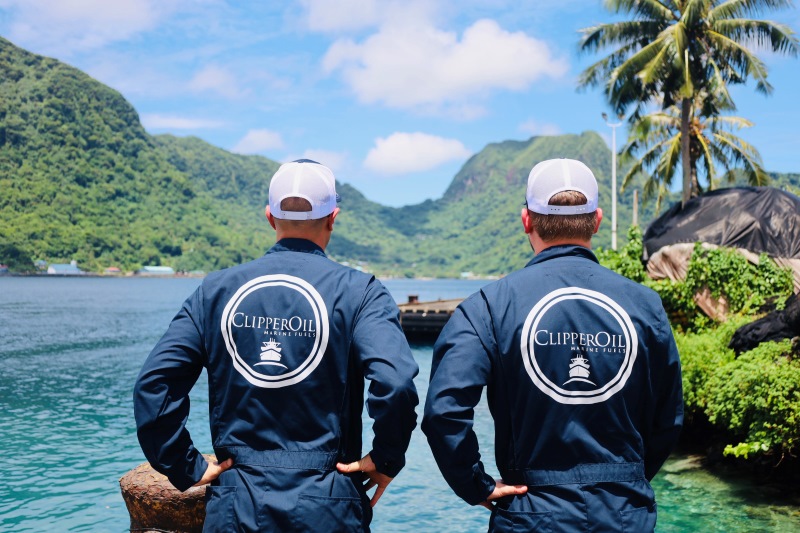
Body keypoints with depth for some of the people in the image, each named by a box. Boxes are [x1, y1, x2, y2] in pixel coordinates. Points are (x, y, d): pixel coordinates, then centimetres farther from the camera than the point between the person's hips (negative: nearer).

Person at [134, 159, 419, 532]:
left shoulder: (216, 290, 1)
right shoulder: (358, 291, -8)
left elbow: (153, 384, -5)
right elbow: (395, 384, -24)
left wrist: (189, 470, 2)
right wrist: (386, 460, -8)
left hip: (235, 503, 2)